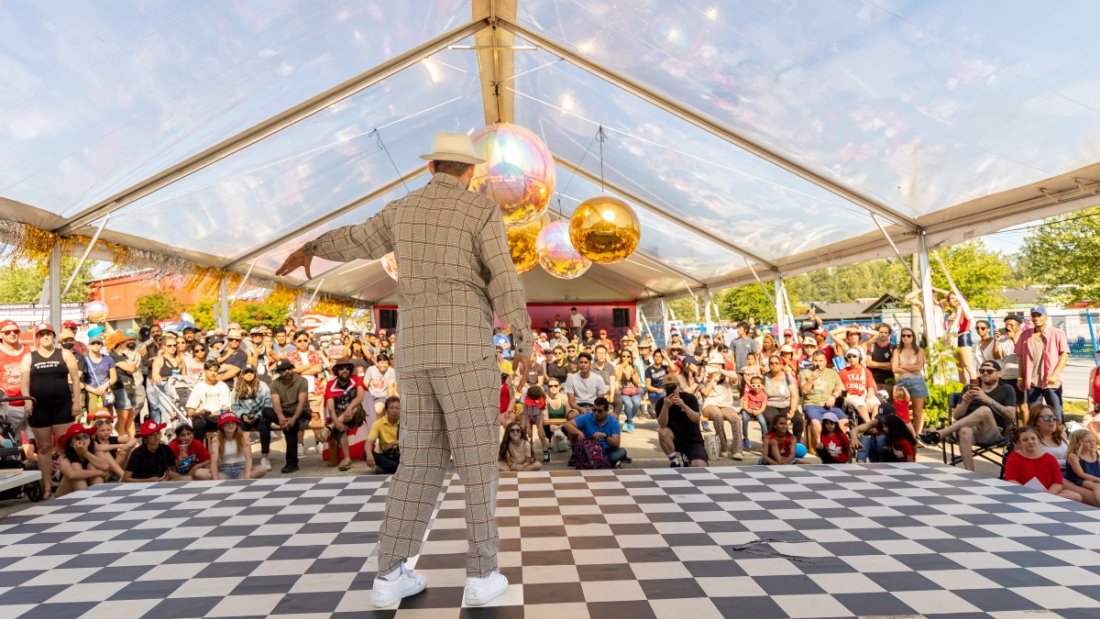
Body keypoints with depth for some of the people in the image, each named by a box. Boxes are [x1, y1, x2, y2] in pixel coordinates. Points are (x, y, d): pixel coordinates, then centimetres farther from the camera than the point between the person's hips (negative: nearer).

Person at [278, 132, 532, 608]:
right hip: (463, 347, -5)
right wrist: (523, 342, 3)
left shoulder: (404, 209, 18)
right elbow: (505, 285, -8)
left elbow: (355, 240, 33)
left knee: (420, 460, 11)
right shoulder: (482, 210, 0)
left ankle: (391, 574, 12)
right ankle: (482, 574, 6)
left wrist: (310, 250, 54)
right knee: (477, 460, 1)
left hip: (415, 351, 6)